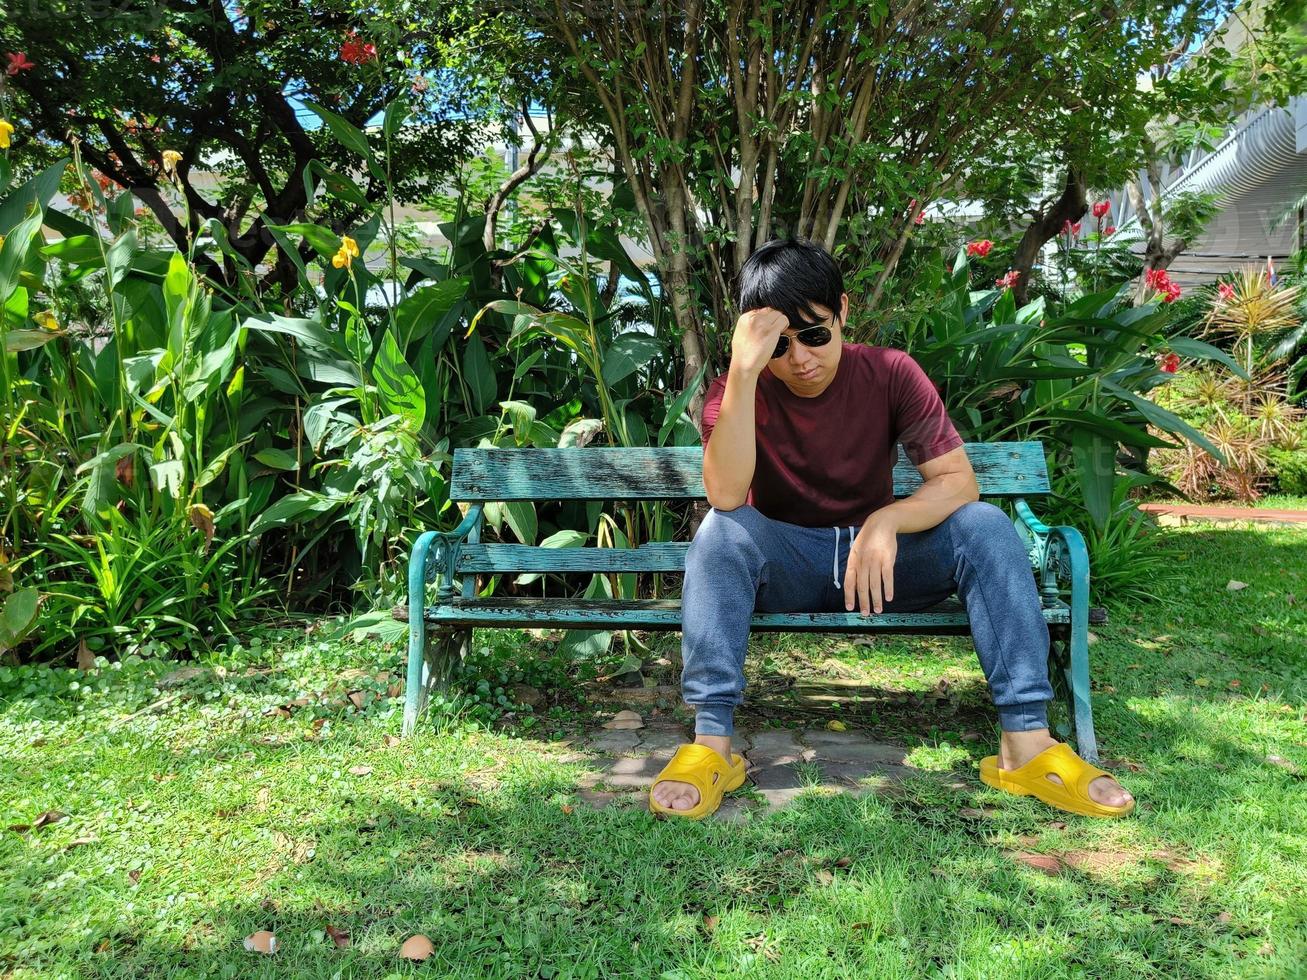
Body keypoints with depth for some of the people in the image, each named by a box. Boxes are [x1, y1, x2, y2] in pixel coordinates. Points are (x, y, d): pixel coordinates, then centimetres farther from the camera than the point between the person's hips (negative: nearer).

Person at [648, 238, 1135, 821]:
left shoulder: (890, 374, -8)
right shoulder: (740, 390, -12)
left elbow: (959, 480, -13)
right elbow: (726, 496, -30)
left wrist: (888, 521, -33)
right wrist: (743, 370, -36)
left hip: (879, 559, 2)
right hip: (785, 568, -1)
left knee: (985, 525, -24)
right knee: (721, 531, -32)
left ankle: (1025, 744, -25)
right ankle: (712, 743, -33)